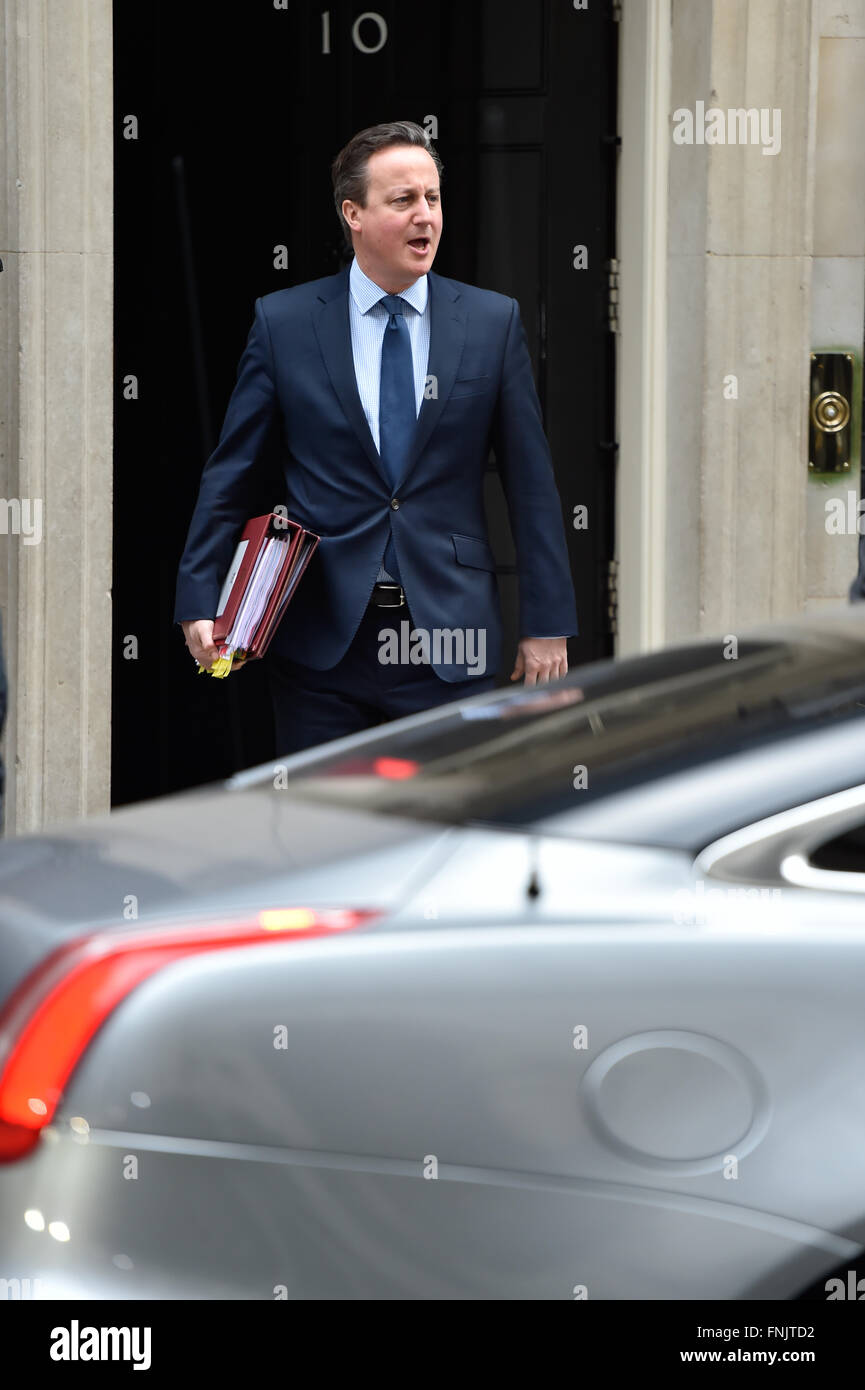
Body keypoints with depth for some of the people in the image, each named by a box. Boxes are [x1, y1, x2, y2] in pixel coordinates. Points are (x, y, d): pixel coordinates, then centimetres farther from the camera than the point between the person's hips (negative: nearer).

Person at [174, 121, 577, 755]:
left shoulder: (493, 322, 5)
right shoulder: (283, 322, 3)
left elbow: (531, 481, 6)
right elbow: (230, 471, 5)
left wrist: (547, 624, 2)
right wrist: (201, 604, -4)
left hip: (449, 635, 0)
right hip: (322, 637, 0)